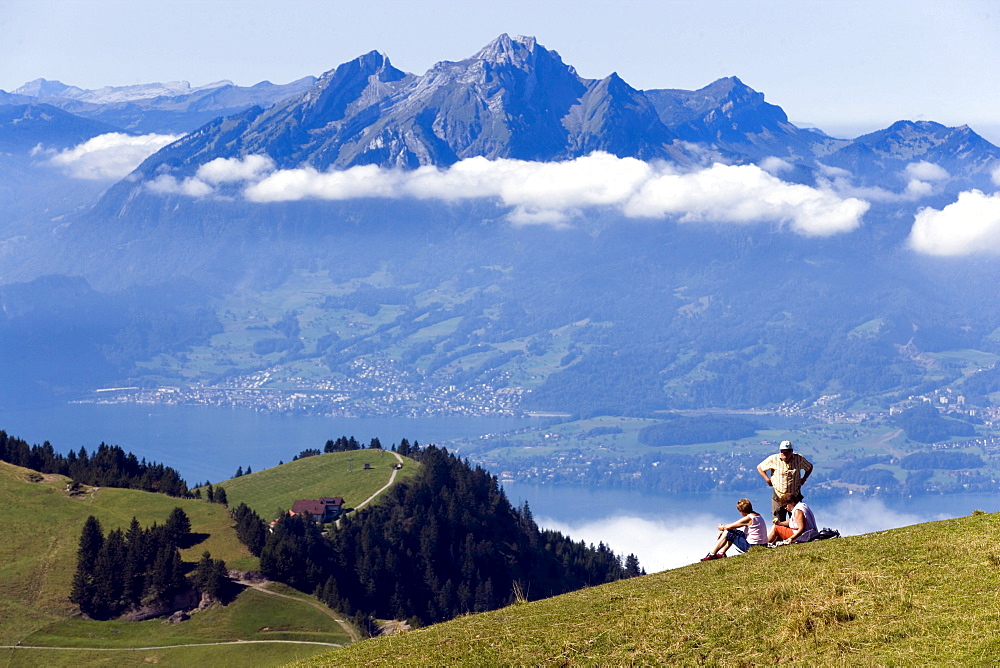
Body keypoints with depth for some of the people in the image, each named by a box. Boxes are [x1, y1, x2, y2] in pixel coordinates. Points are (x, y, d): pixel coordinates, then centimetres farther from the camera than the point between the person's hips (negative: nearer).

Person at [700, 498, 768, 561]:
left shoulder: (748, 518, -19)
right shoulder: (758, 515, 9)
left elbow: (729, 527, -9)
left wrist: (722, 527, 12)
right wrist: (724, 526, 12)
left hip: (751, 547, -9)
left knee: (727, 533, 0)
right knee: (733, 533, 22)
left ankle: (712, 554, 10)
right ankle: (721, 553, 27)